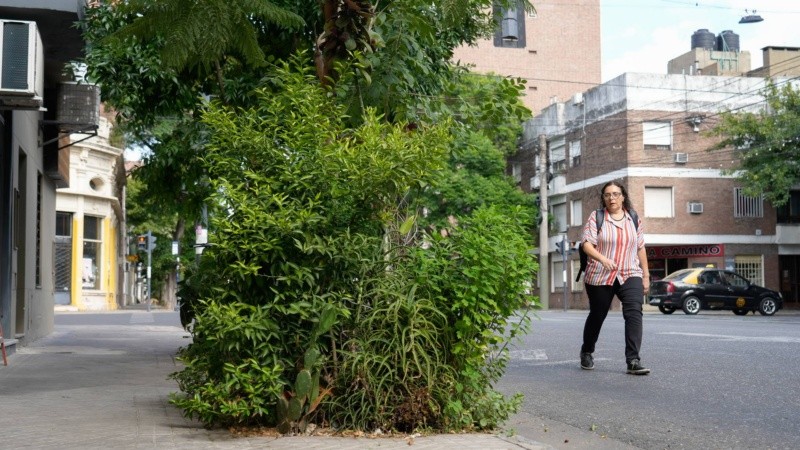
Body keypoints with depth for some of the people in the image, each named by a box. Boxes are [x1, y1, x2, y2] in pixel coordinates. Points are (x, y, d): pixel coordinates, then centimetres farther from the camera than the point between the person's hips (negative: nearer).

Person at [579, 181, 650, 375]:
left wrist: (646, 275, 13)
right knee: (597, 316, 11)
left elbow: (640, 248, 14)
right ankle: (586, 353, 36)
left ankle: (633, 361, -20)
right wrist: (603, 259, -29)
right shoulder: (596, 217, -2)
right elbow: (587, 244, -12)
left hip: (630, 275, 2)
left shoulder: (634, 218, 9)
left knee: (634, 313, -18)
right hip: (599, 277, -2)